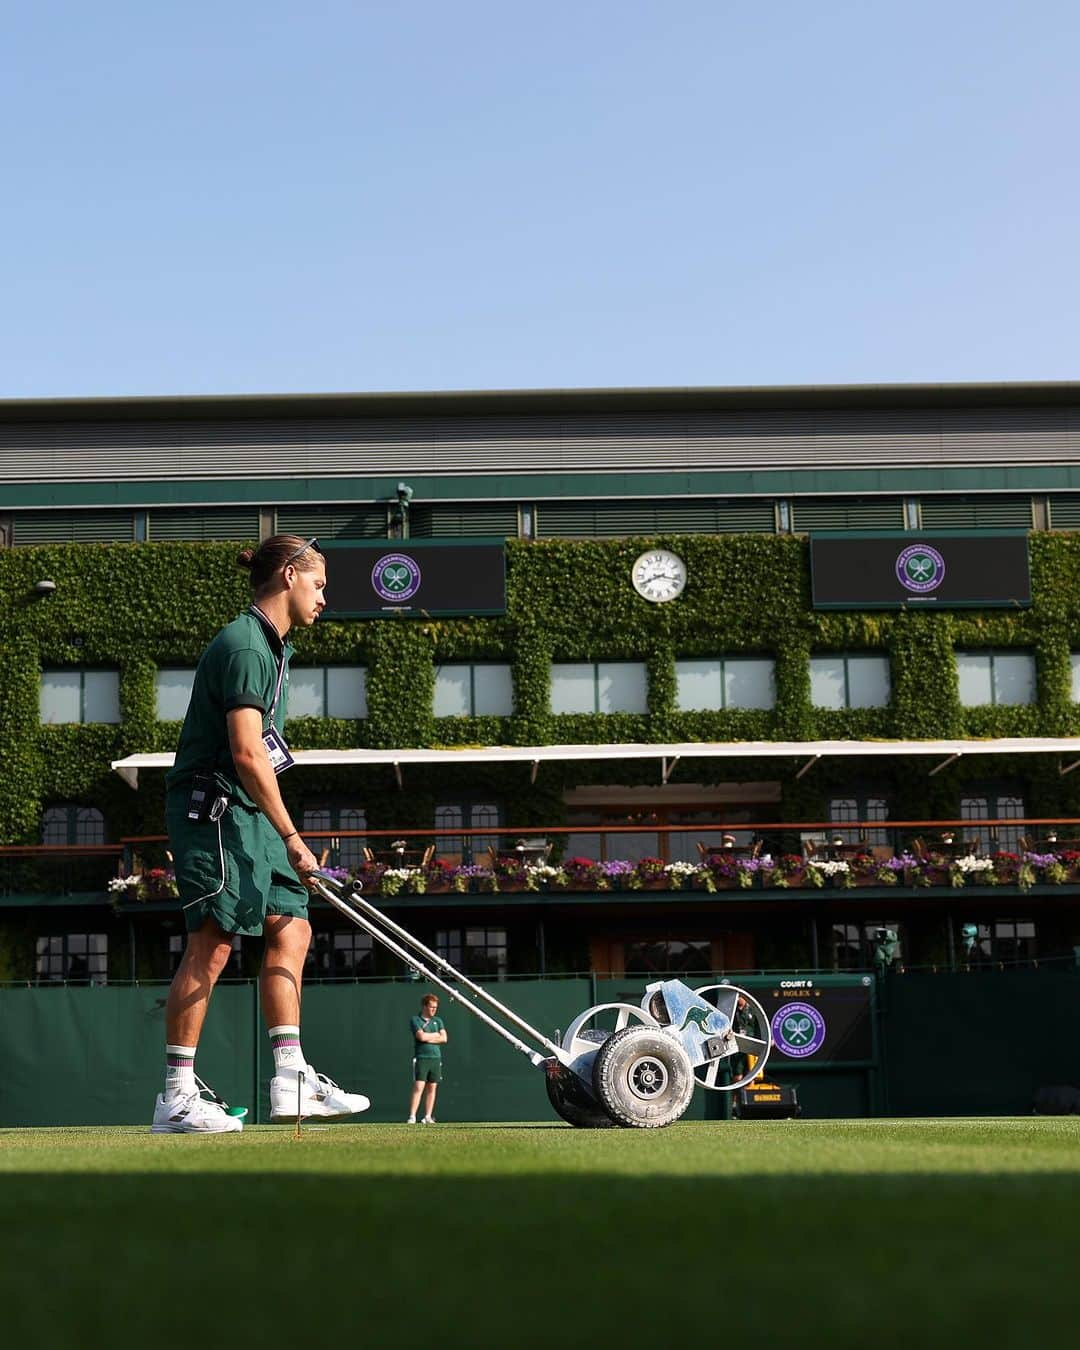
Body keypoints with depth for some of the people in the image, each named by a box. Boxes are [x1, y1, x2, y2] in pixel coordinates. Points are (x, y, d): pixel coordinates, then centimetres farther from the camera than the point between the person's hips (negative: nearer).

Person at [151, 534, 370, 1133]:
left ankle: (291, 1078, 4)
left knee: (290, 928, 4)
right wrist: (291, 838, -21)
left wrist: (282, 834, 22)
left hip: (249, 814, 10)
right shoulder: (243, 646, -16)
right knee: (212, 942, -12)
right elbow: (247, 755, -23)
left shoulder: (274, 646, 17)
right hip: (212, 807, -10)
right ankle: (177, 1097, -9)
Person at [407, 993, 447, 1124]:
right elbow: (421, 1036, -14)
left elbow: (444, 1039, 4)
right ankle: (412, 1117, -14)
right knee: (418, 1087, -12)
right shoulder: (415, 1020, 1)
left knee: (432, 1088, 4)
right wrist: (436, 1035, 0)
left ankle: (428, 1117, 9)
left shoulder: (438, 1021, 15)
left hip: (436, 1058, 5)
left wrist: (428, 1038, -6)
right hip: (421, 1058, -5)